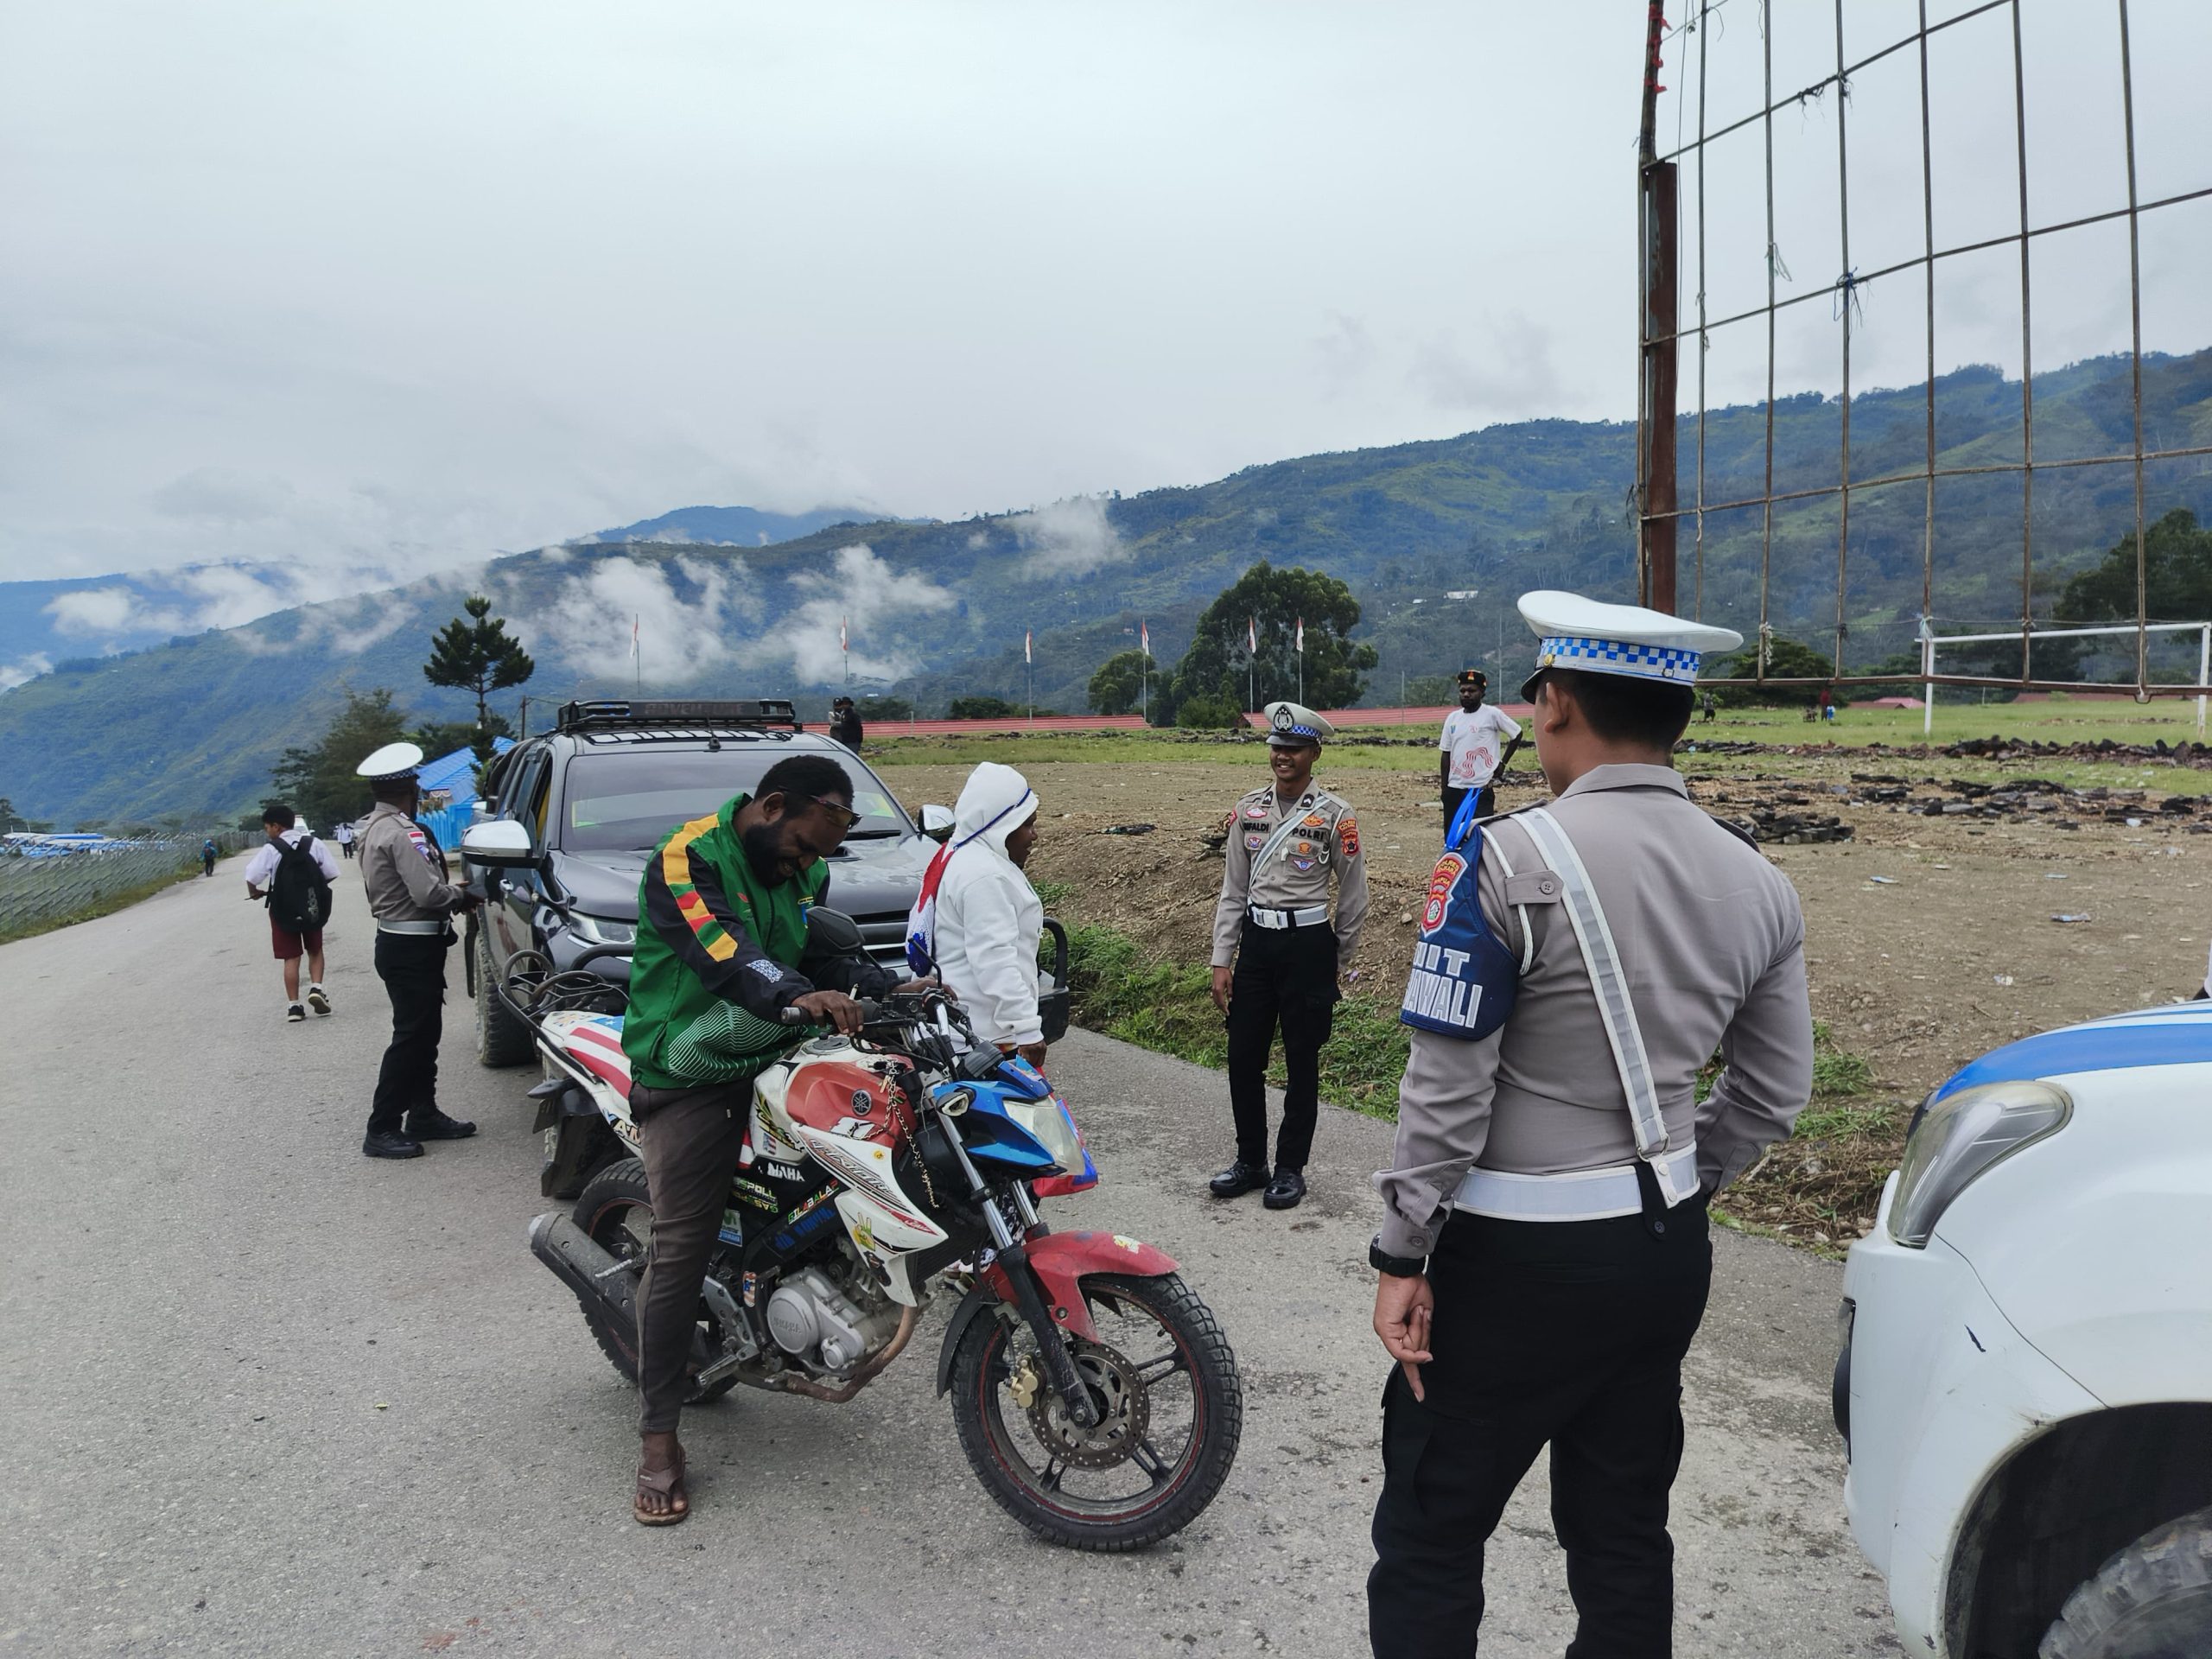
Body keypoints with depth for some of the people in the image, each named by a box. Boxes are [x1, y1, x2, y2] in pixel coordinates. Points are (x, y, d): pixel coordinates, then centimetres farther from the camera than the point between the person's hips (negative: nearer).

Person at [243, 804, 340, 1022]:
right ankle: (316, 987, -3)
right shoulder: (314, 844, -2)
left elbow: (252, 877, -17)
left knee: (291, 957, 6)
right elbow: (332, 873, -3)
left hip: (284, 909, -2)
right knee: (315, 950, 19)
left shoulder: (271, 849, -10)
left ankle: (293, 1006, 6)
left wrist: (254, 892, 3)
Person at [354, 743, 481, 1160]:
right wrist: (462, 897, -7)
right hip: (412, 948, -10)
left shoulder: (375, 828, 13)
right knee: (411, 1038, -5)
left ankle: (424, 1115, 24)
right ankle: (382, 1129, -1)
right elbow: (429, 892, -25)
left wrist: (451, 892, 6)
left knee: (425, 1033, 17)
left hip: (398, 942, 10)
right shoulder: (402, 833, -20)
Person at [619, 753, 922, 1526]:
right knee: (681, 1249, -10)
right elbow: (719, 947, -29)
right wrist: (795, 994, -46)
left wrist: (893, 986, -10)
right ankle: (658, 1439, -1)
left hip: (776, 1059, 7)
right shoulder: (689, 856, -13)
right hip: (691, 1078, -7)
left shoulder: (804, 874, 13)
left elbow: (826, 955, 9)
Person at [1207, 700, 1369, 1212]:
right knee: (1243, 1058, 8)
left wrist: (1337, 962, 7)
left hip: (1308, 944, -4)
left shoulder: (1334, 816, -6)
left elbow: (1353, 896, 1)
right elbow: (1233, 890, 8)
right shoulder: (1249, 810, 5)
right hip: (1255, 942, 4)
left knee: (1301, 1063, 5)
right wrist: (1222, 961, 3)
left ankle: (1291, 1167, 19)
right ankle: (1250, 1160, 24)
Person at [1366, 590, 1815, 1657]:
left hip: (1516, 1255, -6)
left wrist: (1402, 1256, -8)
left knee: (1429, 1538, 9)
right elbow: (1771, 1096, 8)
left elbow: (1448, 1088, -17)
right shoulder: (1758, 885, 2)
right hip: (1666, 1249, 6)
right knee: (1623, 1530, 20)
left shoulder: (1508, 860, -17)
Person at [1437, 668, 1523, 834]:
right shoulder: (1452, 718, 9)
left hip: (1481, 789, -5)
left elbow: (1517, 734, 5)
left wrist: (1503, 763, 1)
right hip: (1454, 789, 5)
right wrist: (1444, 788, 11)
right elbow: (1446, 754, 13)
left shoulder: (1492, 714, -5)